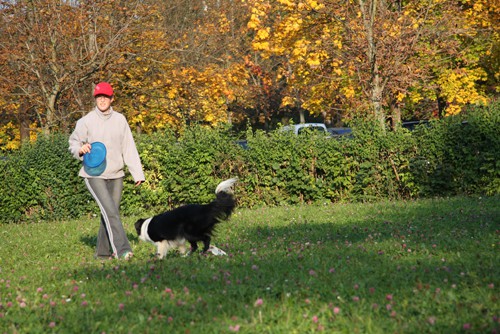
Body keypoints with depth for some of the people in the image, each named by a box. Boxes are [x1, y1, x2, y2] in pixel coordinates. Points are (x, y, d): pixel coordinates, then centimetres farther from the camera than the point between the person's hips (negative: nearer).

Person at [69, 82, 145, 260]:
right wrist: (80, 149, -19)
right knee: (110, 211, -16)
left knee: (110, 213, 9)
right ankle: (122, 249, -21)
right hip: (94, 175, -4)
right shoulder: (86, 121, -3)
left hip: (116, 175, 4)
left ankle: (103, 251, 21)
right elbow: (73, 143, 5)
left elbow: (129, 148, 6)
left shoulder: (120, 120, 5)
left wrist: (137, 173, 3)